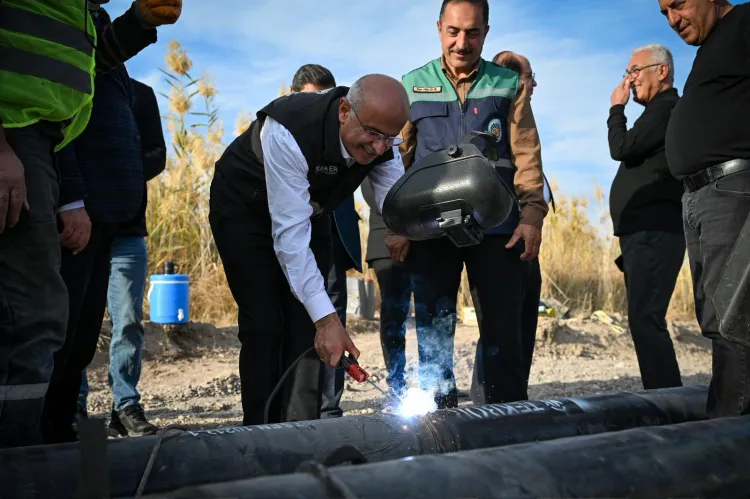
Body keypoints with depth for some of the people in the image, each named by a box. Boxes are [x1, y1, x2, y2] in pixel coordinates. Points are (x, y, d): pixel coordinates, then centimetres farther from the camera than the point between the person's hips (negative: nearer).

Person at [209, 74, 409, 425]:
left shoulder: (382, 142, -21)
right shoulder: (289, 131, -40)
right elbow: (290, 232, -42)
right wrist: (327, 318, -46)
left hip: (309, 209, 5)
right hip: (244, 208, -5)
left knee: (307, 326, -1)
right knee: (265, 324, -11)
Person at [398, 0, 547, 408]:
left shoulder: (509, 85, 9)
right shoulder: (413, 85, 9)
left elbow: (526, 155, 3)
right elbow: (398, 160, 6)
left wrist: (532, 215, -10)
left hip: (495, 226, 0)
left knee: (502, 329, 1)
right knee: (433, 328, 4)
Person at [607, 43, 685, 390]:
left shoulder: (667, 107, -7)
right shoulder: (658, 112, 25)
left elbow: (621, 149, -15)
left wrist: (617, 108, 0)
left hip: (654, 233, -10)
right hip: (645, 233, 11)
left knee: (645, 319, -17)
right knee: (645, 320, 9)